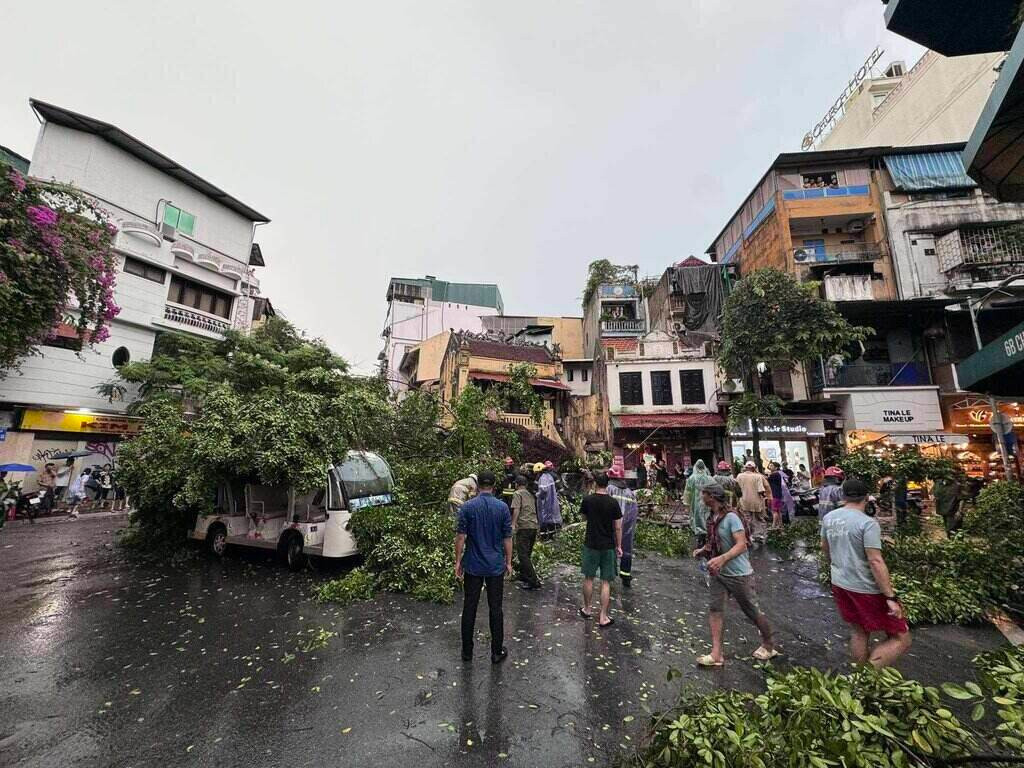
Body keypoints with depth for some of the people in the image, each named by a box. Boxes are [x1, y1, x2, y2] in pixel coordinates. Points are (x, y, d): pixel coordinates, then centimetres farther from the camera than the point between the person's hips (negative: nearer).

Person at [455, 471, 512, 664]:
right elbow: (507, 537, -2)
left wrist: (458, 561, 1)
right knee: (495, 608, 10)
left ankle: (467, 651, 22)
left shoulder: (467, 507, -8)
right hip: (496, 566, 0)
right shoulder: (503, 507, -5)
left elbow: (460, 536, -8)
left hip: (472, 566, 0)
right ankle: (497, 652, 19)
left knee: (469, 608, 11)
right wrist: (508, 562, 8)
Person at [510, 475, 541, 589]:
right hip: (534, 526, 8)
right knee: (527, 553, 20)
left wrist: (513, 524, -20)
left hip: (524, 526, -8)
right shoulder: (531, 494, 20)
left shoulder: (517, 494, -1)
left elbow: (516, 509, -15)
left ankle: (534, 581, -11)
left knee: (523, 554, -6)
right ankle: (523, 575, 31)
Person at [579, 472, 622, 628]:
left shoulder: (588, 500, -7)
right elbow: (618, 527, -5)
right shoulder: (613, 502, -9)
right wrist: (619, 546, 5)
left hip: (591, 545, 1)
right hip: (608, 546, 0)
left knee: (588, 578, 15)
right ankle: (603, 617, 11)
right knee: (606, 582, 7)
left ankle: (587, 609, 30)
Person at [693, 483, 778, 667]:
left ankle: (769, 645, 38)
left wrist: (722, 559, -41)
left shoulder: (731, 517, -22)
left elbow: (741, 545, -29)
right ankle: (716, 654, 6)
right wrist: (703, 550, 0)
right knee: (714, 608, 0)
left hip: (739, 574, -7)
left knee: (752, 612, 12)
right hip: (718, 573, 7)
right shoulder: (712, 518, 2)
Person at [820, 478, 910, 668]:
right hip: (865, 588, -7)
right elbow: (876, 562, -21)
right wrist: (891, 597, -16)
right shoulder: (868, 523, -18)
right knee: (901, 638, 7)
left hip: (839, 584, 7)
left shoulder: (828, 518, 2)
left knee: (858, 631, 22)